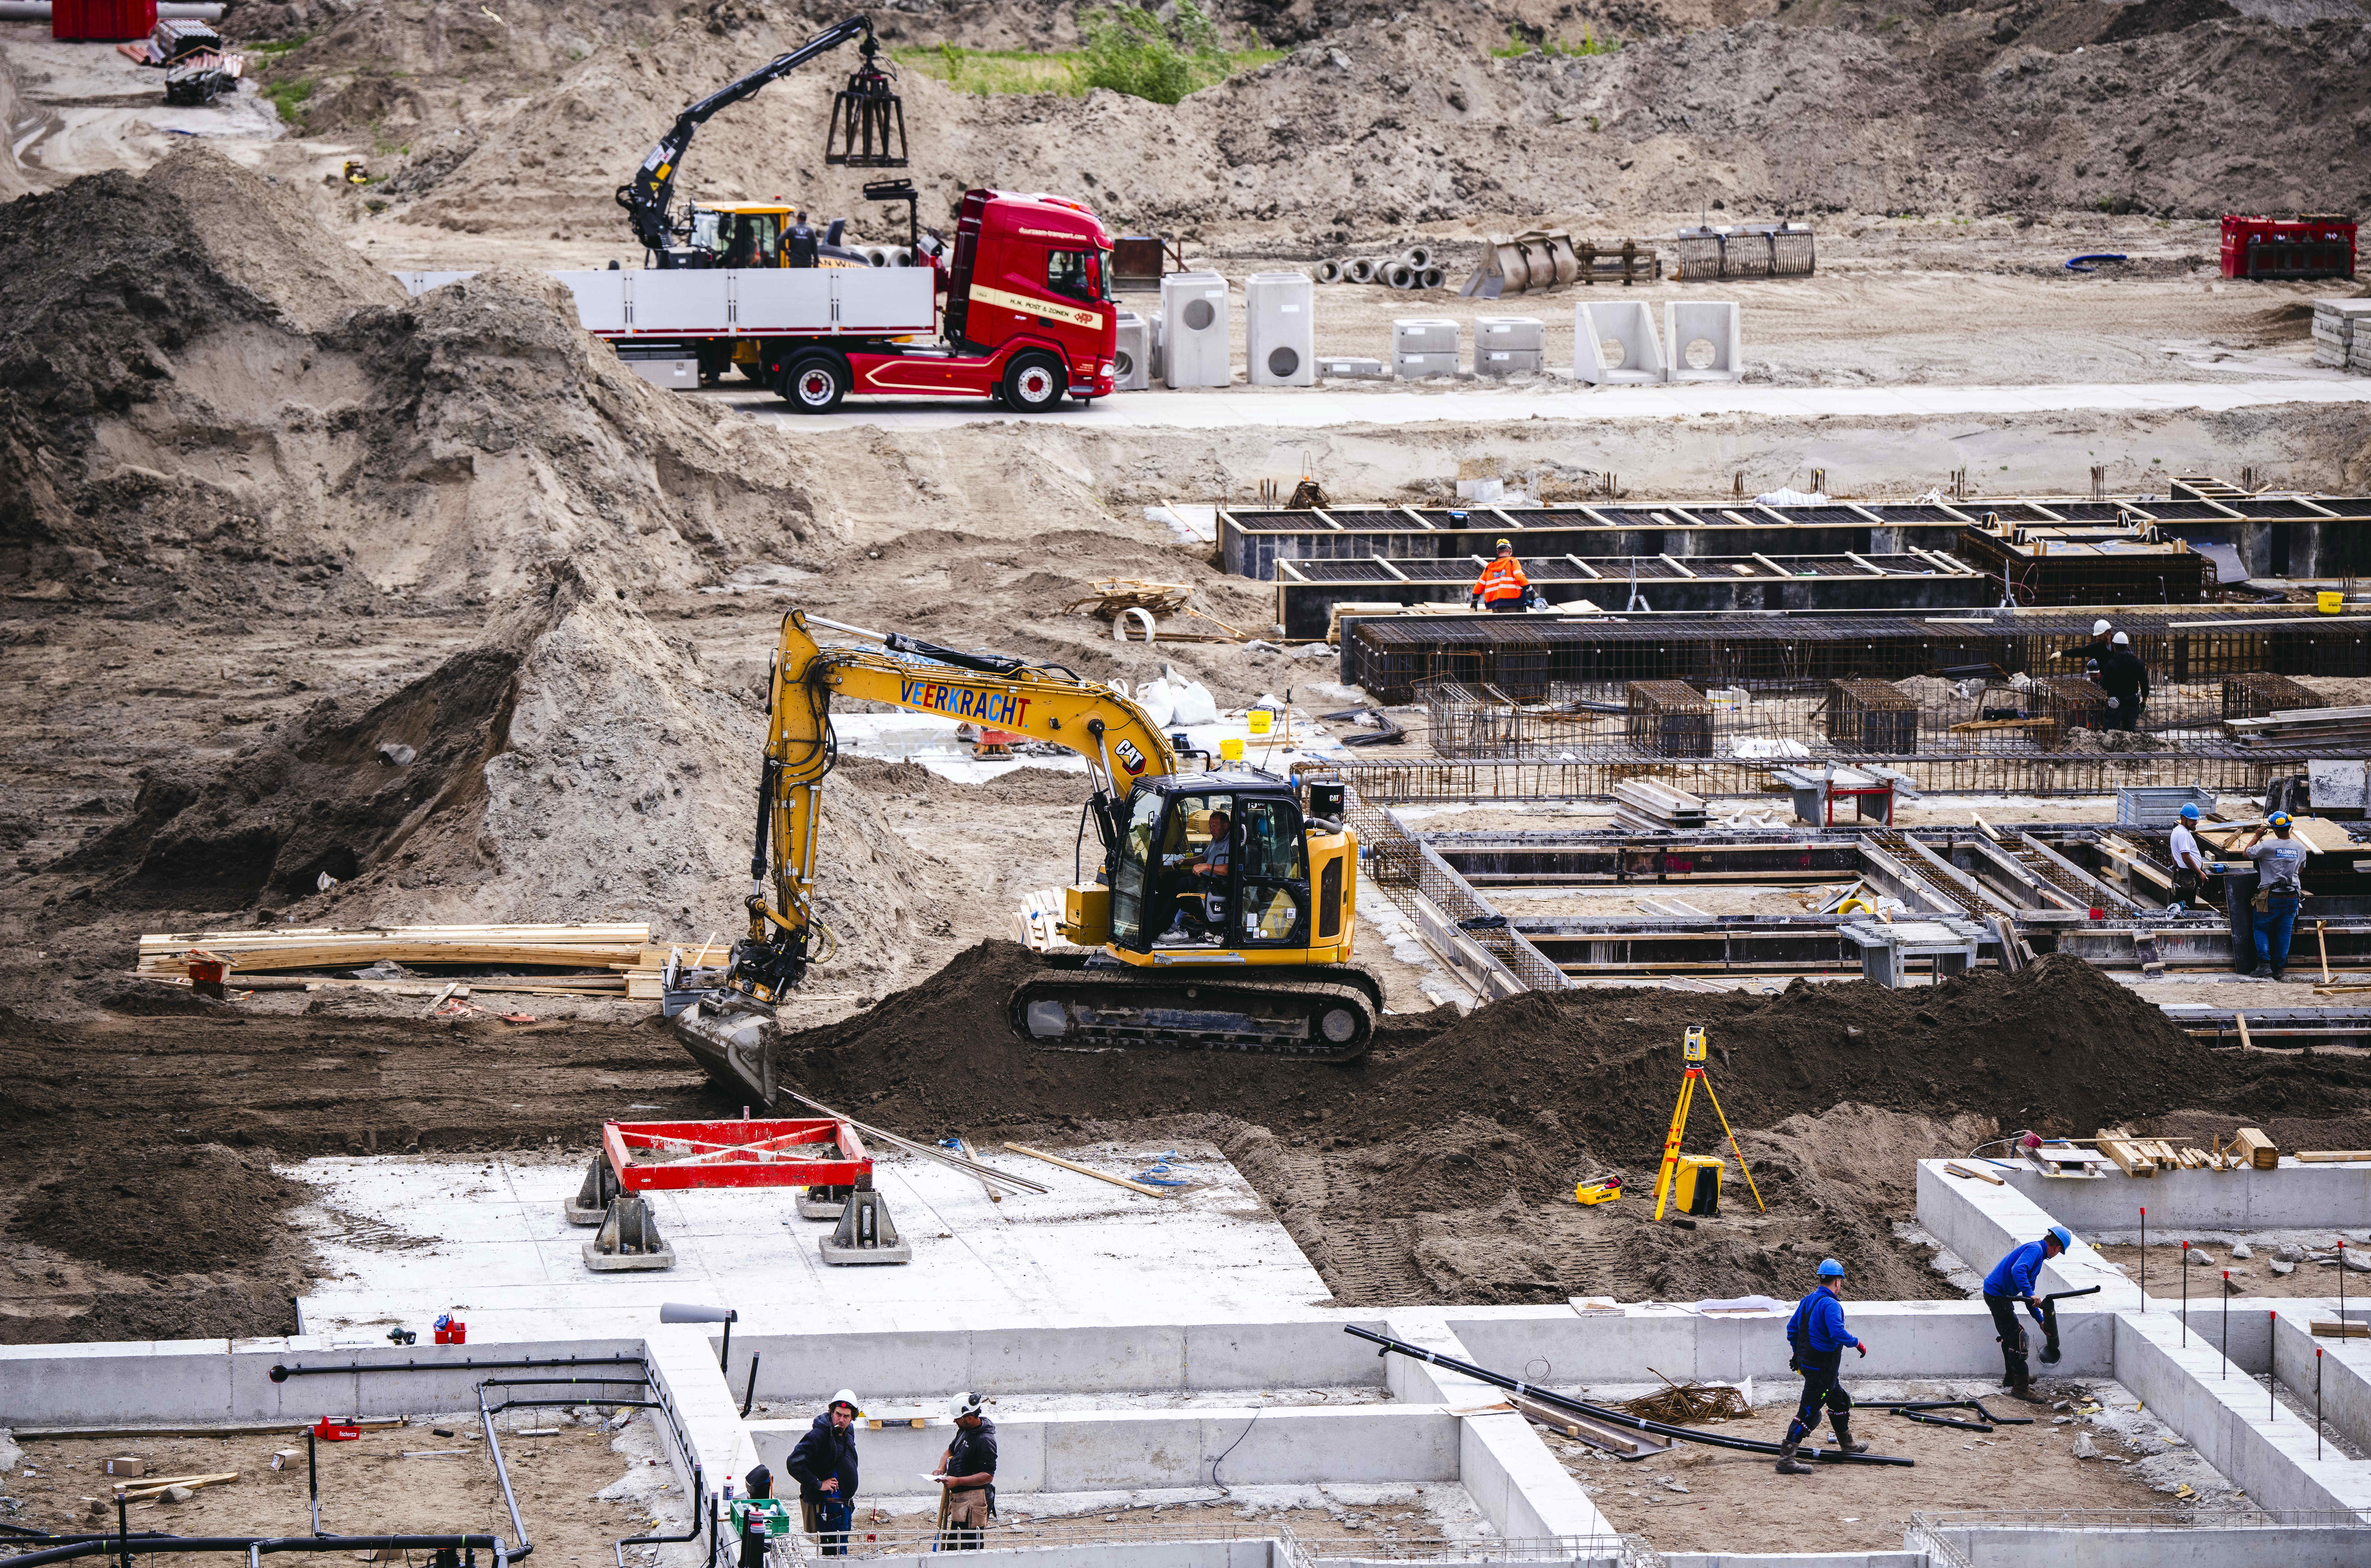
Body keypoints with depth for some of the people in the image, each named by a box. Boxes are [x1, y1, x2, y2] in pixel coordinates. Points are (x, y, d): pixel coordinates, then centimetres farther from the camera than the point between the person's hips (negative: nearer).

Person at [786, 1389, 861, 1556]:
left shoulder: (848, 1430, 9)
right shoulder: (819, 1434, -18)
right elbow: (794, 1464, -26)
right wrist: (818, 1484, -22)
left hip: (845, 1503, 9)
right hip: (827, 1503, -9)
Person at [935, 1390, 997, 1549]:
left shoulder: (985, 1441, -20)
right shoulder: (964, 1430, 10)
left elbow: (988, 1476, -24)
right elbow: (950, 1451, 25)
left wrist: (958, 1481, -27)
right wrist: (941, 1470, 4)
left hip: (974, 1500, -10)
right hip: (958, 1497, 10)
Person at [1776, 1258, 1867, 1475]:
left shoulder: (1807, 1301, 9)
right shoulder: (1831, 1305, -20)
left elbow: (1792, 1329, 16)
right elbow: (1838, 1333, -31)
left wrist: (1798, 1353, 29)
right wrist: (1857, 1344, -14)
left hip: (1808, 1363, 10)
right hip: (1823, 1367, -10)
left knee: (1840, 1401, 26)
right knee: (1808, 1411, -8)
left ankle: (1847, 1445, 42)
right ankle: (1786, 1459, -10)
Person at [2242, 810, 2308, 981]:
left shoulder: (2267, 847, -15)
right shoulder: (2300, 847, 0)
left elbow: (2246, 853, 1)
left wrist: (2257, 837, 12)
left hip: (2272, 897, -4)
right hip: (2293, 896, 4)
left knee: (2261, 929, 12)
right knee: (2285, 932, 11)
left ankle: (2264, 963, -2)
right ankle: (2280, 969, 10)